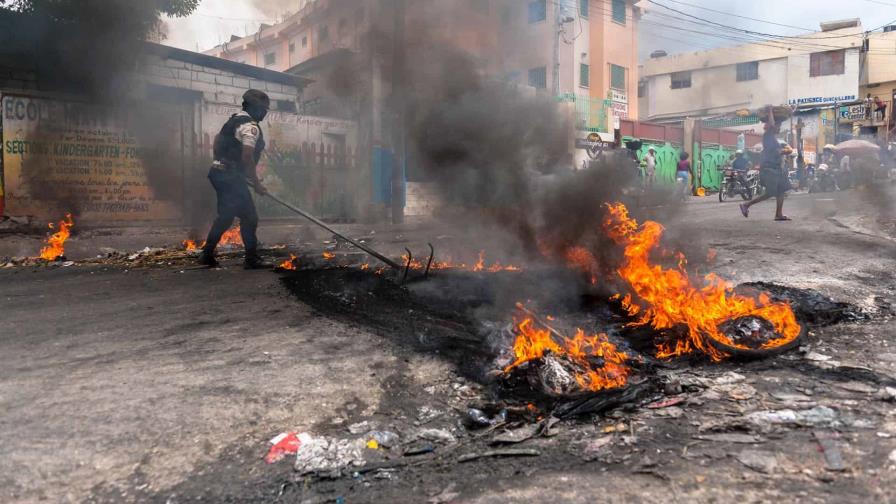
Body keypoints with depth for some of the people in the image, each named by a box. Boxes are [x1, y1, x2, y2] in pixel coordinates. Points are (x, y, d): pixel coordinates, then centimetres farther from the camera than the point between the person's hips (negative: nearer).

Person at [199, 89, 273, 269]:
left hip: (220, 173, 10)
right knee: (249, 217, -6)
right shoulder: (251, 126, -14)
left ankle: (207, 255, 22)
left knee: (225, 216, 17)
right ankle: (252, 259, -3)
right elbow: (247, 157, -22)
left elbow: (217, 140, 27)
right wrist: (257, 184, -17)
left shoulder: (235, 120, 17)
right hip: (232, 177, -10)